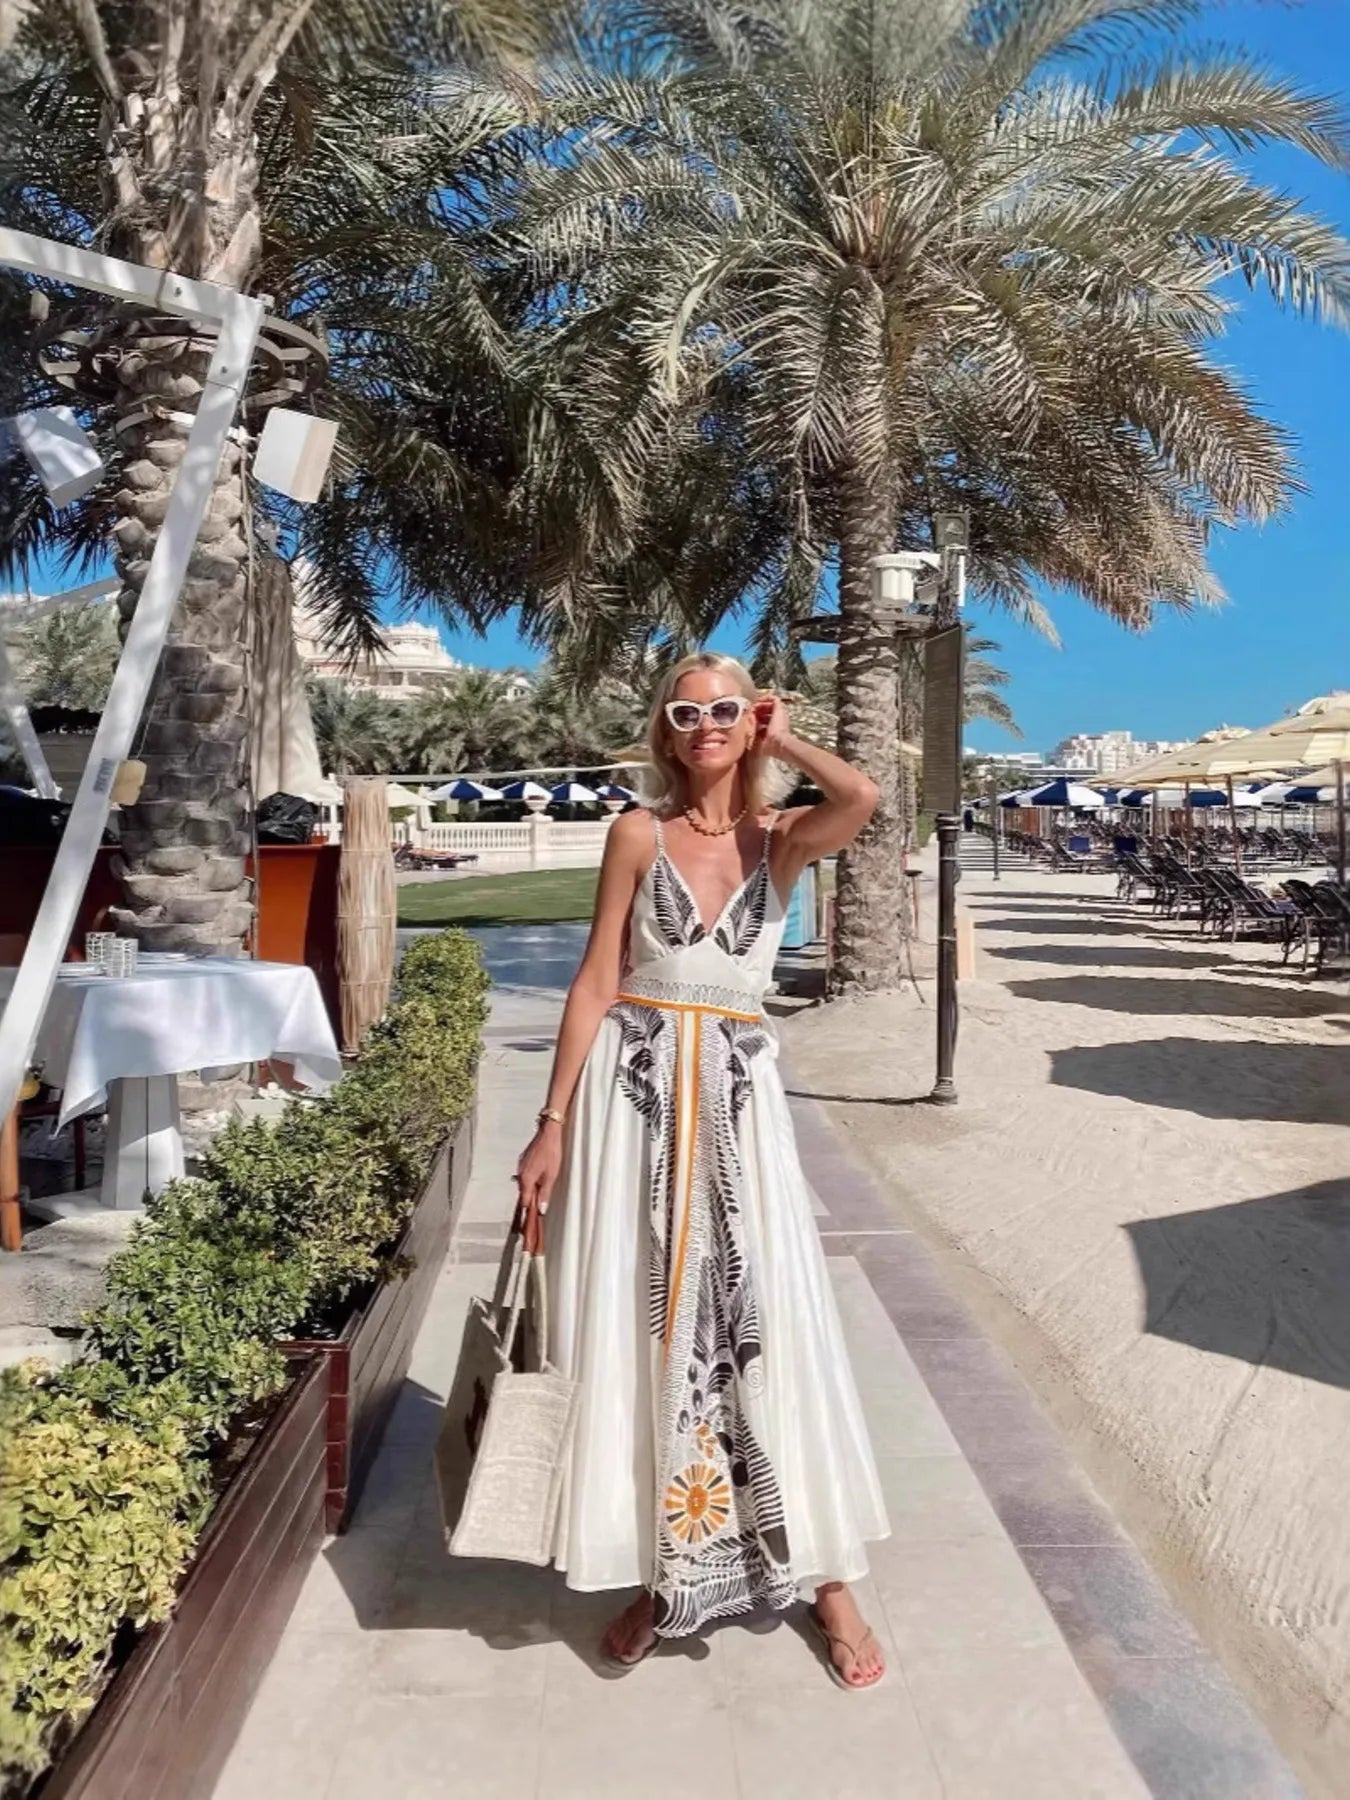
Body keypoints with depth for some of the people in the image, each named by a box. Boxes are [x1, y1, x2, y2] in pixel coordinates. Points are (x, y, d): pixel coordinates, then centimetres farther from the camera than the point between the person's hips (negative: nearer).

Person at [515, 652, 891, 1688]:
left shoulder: (783, 841, 5)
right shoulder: (640, 835, 3)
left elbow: (863, 799, -18)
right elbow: (596, 981, 0)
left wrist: (783, 744, 0)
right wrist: (553, 1125, -4)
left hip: (738, 1095, 0)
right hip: (635, 1087, 0)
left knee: (771, 1325, 3)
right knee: (640, 1327, 7)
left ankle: (828, 1577, 21)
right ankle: (660, 1573, 26)